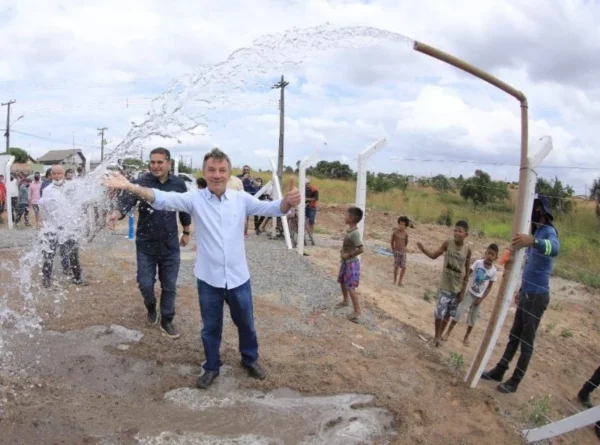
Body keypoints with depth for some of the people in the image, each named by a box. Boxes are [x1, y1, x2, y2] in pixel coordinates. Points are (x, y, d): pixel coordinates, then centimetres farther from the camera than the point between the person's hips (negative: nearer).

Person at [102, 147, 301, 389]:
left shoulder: (241, 199, -5)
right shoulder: (194, 198, -9)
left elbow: (271, 208, -11)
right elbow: (162, 199, -20)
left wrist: (288, 201, -34)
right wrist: (129, 186, -36)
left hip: (238, 277, 1)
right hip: (209, 278, -1)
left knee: (245, 323, 20)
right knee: (211, 327, 17)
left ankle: (250, 359, 46)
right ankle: (211, 367, 40)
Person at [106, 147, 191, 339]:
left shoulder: (178, 184, -5)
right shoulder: (141, 183, -12)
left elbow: (185, 209, 8)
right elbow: (127, 200, -29)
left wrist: (186, 232, 17)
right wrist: (116, 213, -50)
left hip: (170, 245, 1)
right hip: (146, 245, -1)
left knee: (169, 286, 8)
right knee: (145, 283, 6)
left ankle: (166, 321, 26)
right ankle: (151, 307, 39)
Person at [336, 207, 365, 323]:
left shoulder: (355, 233, -26)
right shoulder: (348, 229, 4)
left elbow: (361, 249, -29)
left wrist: (348, 255, -21)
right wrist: (343, 251, 4)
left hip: (352, 263, -10)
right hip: (345, 261, 10)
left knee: (351, 287, -8)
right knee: (342, 281, 25)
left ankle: (357, 312, -1)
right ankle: (345, 300, 48)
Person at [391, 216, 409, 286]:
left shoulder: (406, 234, -5)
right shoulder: (395, 232, -10)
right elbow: (392, 241, 4)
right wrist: (393, 250, 9)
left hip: (403, 252, 2)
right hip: (396, 251, -2)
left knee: (404, 267, -4)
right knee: (396, 266, 3)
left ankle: (400, 281, 7)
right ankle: (395, 280, 20)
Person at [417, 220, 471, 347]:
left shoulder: (467, 250, -9)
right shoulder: (447, 243, -12)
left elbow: (466, 271, -1)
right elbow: (434, 255, 0)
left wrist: (463, 290, -1)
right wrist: (423, 250, -20)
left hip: (457, 288, 2)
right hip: (445, 286, -2)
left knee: (448, 314, 14)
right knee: (439, 313, -4)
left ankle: (440, 336, 34)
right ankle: (436, 336, 19)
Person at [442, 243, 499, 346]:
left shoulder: (493, 271, -10)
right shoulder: (478, 263, -15)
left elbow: (489, 287, -3)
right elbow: (467, 273, -10)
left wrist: (481, 299, -8)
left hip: (479, 296, 2)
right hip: (469, 292, -2)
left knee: (473, 317, 11)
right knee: (459, 311, -7)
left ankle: (466, 337, 28)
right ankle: (448, 333, 4)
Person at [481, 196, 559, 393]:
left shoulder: (548, 231, -16)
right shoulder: (536, 231, 13)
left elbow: (554, 248, -42)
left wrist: (533, 240, -61)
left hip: (537, 296, -9)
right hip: (527, 293, 9)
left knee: (527, 341, 3)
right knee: (514, 335, 17)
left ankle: (514, 381, 14)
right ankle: (499, 371, 28)